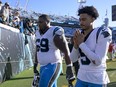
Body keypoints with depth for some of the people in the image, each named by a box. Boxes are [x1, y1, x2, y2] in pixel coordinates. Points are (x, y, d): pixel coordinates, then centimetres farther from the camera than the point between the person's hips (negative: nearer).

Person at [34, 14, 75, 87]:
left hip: (53, 66, -8)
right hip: (43, 66, 8)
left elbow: (66, 51, -15)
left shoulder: (55, 32, -13)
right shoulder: (38, 33, 12)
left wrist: (69, 68, -19)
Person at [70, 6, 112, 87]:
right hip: (81, 78, 6)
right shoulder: (80, 34, 4)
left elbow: (98, 61, -21)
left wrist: (81, 43, -18)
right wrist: (76, 44, -12)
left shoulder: (102, 33, -14)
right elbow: (73, 59, 6)